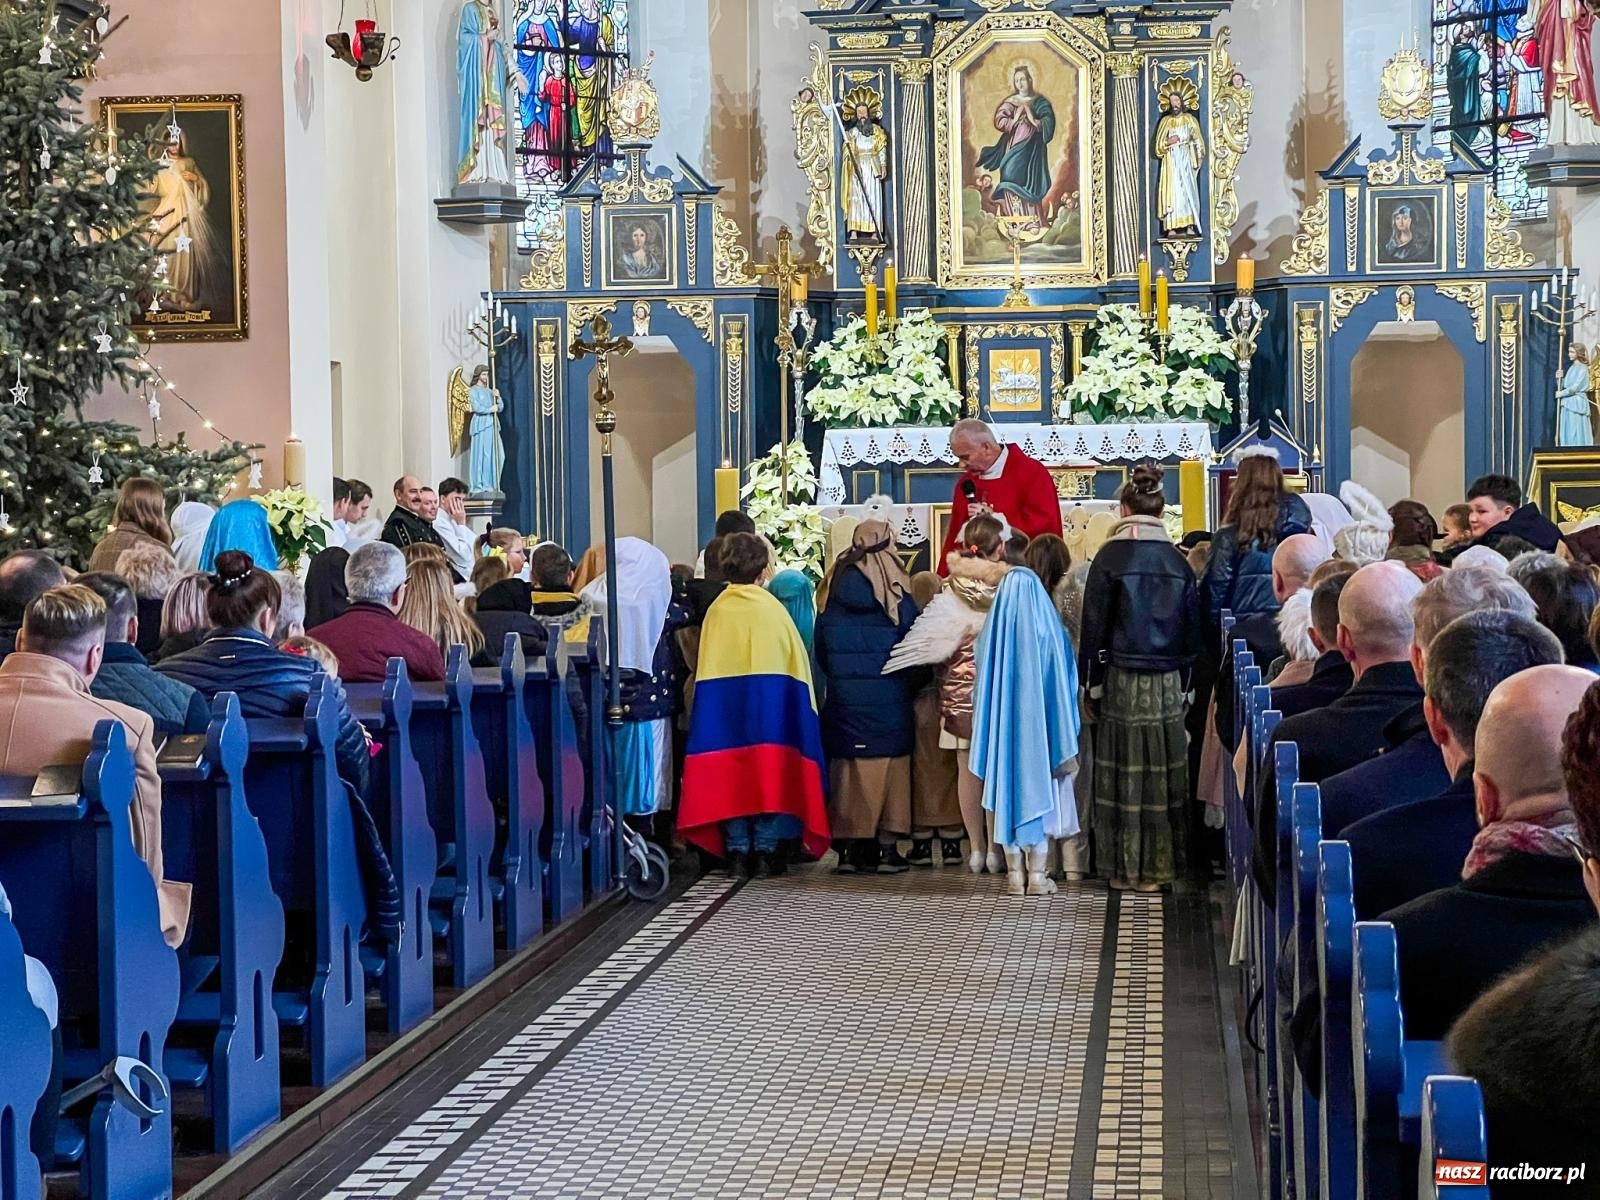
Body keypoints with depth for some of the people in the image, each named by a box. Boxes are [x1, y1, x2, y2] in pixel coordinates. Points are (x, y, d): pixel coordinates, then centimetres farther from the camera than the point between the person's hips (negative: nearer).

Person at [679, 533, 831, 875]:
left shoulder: (716, 611, 0)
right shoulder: (773, 609, -3)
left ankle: (737, 852, 6)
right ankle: (765, 850, 3)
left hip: (722, 704, 1)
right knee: (769, 772, 5)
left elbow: (704, 669, 4)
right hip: (771, 703, -1)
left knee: (730, 775, 6)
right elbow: (797, 663, 3)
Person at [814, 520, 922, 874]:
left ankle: (849, 845, 7)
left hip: (843, 694, 3)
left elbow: (820, 644, 8)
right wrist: (914, 682, 13)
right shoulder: (896, 589, -7)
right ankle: (886, 847, 1)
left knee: (846, 765, 7)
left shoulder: (833, 586, 3)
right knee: (889, 765, 2)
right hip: (888, 695, -3)